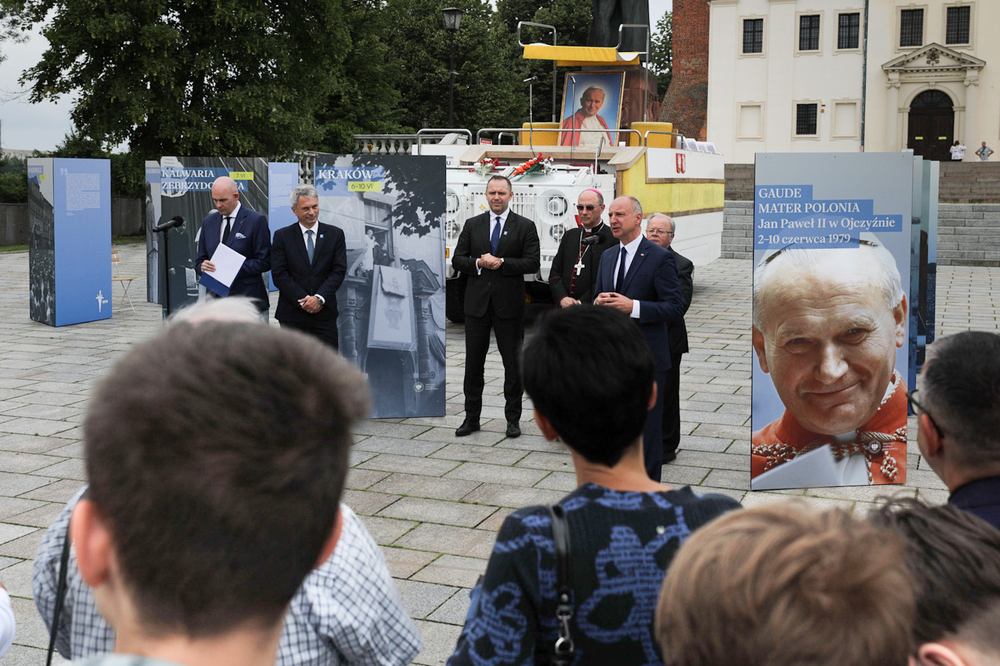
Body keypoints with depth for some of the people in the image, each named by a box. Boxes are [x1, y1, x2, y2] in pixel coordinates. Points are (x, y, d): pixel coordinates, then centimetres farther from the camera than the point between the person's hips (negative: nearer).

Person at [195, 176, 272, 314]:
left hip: (247, 299, -4)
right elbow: (200, 260, 18)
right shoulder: (208, 222, 15)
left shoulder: (256, 220, -3)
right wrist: (202, 266, -7)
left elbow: (265, 262, -6)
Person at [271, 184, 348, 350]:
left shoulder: (335, 234, 6)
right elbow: (279, 274, -3)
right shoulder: (282, 236, 4)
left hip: (324, 314, 0)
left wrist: (319, 298, -13)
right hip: (292, 314, 0)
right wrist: (304, 300, -12)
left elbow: (339, 271, -1)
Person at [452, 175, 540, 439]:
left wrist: (501, 263, -16)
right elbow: (457, 259, 6)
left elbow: (533, 263, -7)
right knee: (473, 363, 7)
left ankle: (513, 418, 16)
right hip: (477, 302, 2)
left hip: (509, 304, -2)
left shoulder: (525, 227, 1)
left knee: (512, 362, 4)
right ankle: (472, 418, 18)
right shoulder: (472, 225, 9)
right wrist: (478, 263, -13)